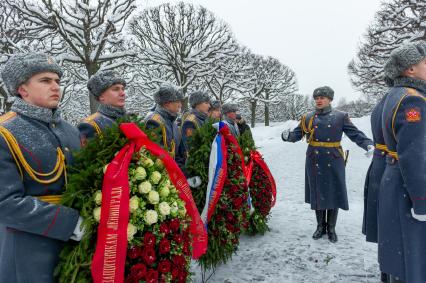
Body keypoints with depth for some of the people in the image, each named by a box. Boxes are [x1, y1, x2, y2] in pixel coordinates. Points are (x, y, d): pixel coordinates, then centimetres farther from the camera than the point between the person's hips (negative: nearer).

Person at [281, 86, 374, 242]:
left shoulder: (340, 116, 1)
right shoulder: (308, 118, 6)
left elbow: (355, 134, -3)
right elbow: (297, 134, 3)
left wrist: (368, 144, -19)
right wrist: (287, 136, -20)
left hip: (334, 161, -1)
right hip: (314, 162, 2)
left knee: (334, 193, 5)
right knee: (317, 193, 10)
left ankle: (331, 228, 23)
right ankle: (320, 226, 27)